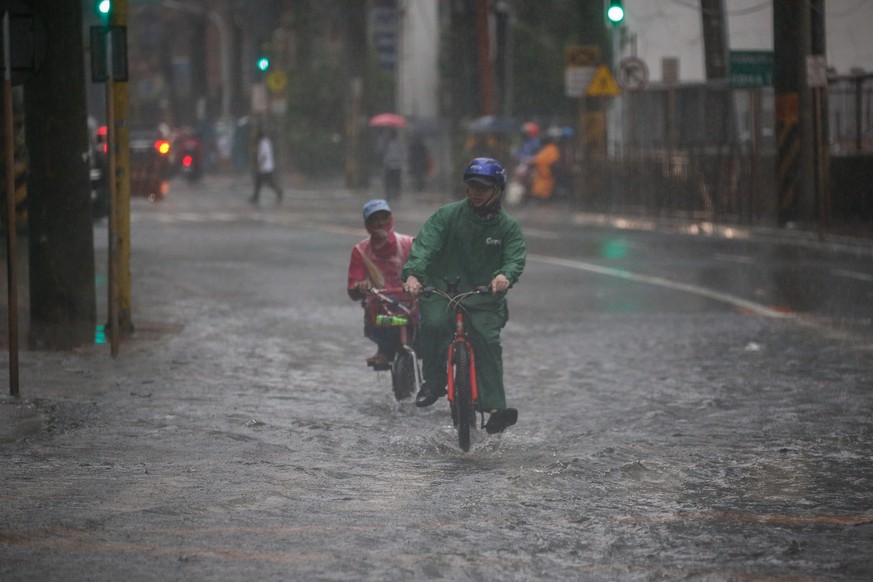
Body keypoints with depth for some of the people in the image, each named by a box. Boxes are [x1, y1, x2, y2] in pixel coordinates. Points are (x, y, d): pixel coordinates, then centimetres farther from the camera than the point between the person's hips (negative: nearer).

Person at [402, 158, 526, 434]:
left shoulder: (508, 226, 6)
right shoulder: (447, 215, 0)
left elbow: (516, 257, -9)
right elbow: (425, 244, -14)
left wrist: (505, 275, -34)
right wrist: (413, 273, -34)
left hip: (484, 299, 1)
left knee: (488, 341, -20)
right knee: (433, 324, -30)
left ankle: (495, 408, -22)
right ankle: (433, 380, -9)